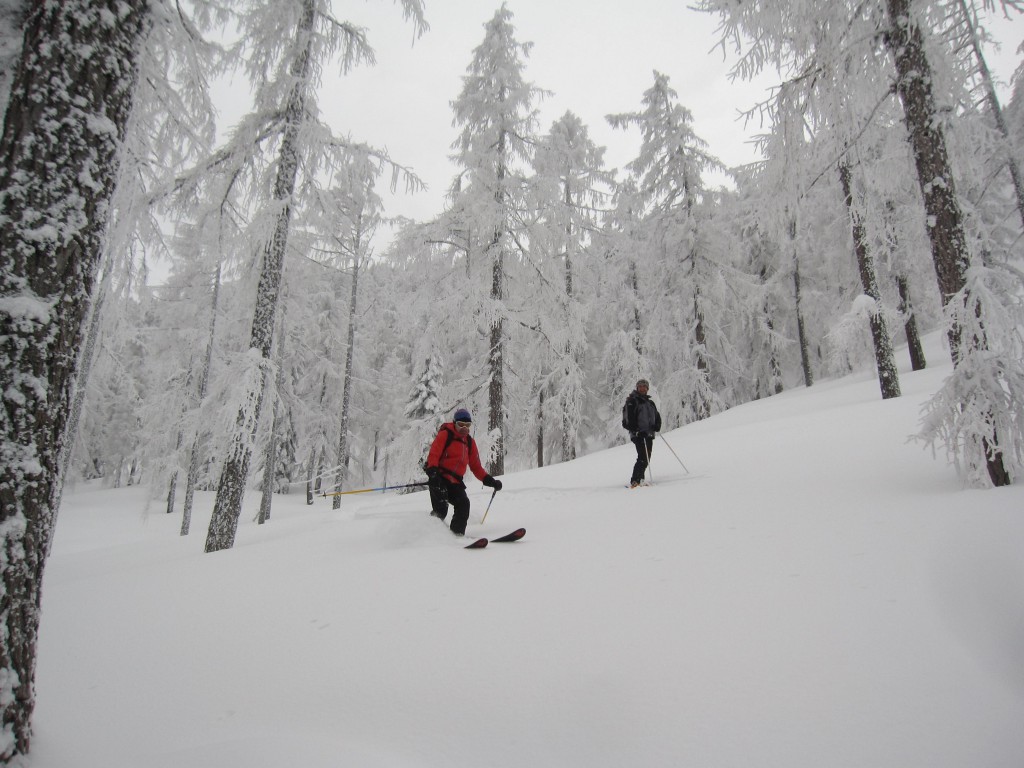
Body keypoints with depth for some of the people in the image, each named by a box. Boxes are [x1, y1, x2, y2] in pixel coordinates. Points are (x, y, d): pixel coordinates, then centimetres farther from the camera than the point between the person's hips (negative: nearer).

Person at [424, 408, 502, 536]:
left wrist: (489, 480, 7)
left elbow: (476, 466, 20)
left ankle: (458, 533, -7)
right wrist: (433, 472, -26)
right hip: (439, 479, -5)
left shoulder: (470, 442, 19)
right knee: (440, 509, -18)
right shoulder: (445, 435, 2)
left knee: (464, 504, -14)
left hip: (455, 482, 6)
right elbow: (433, 454, -9)